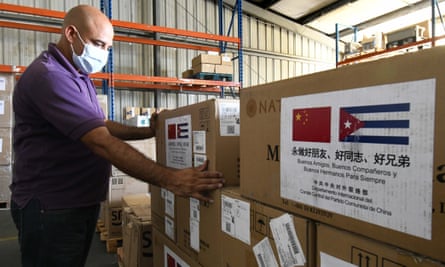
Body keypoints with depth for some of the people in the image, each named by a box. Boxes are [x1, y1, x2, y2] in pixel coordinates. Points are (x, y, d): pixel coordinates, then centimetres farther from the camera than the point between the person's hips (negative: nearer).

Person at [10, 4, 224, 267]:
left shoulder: (77, 76, 13)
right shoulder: (49, 76, -23)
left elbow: (100, 126, 16)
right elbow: (102, 143, -32)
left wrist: (148, 132, 4)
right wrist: (171, 179, -35)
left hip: (82, 201, 10)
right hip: (51, 206, -10)